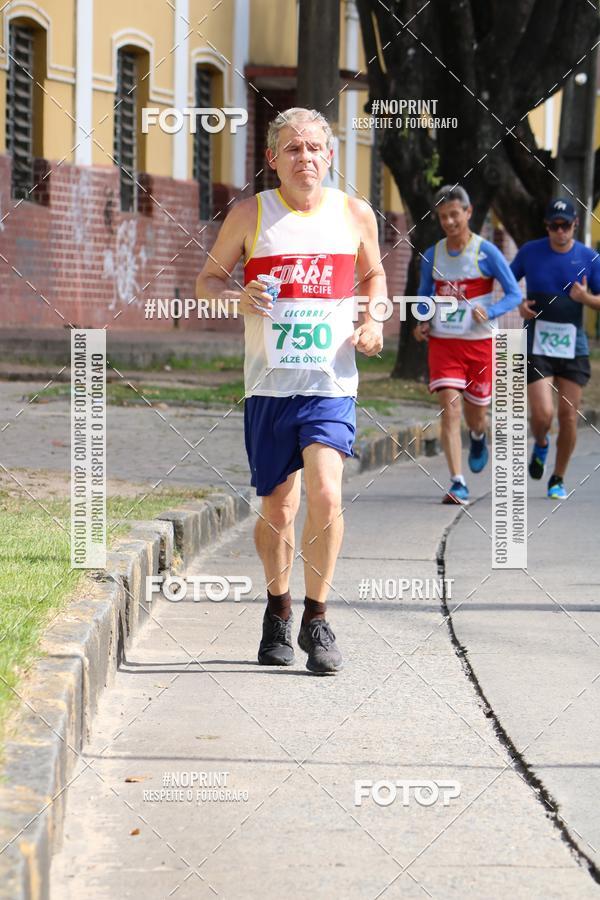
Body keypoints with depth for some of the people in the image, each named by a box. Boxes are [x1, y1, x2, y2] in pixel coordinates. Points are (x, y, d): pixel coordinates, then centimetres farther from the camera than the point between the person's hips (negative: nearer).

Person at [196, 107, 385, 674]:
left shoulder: (355, 215, 5)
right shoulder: (250, 214, 1)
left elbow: (372, 274, 22)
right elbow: (207, 279, 10)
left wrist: (374, 319, 3)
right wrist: (235, 298, -12)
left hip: (331, 385, 0)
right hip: (269, 385, 0)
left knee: (325, 495, -18)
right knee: (277, 510, 6)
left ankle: (316, 619, 0)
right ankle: (277, 611, 33)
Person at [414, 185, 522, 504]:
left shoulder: (487, 253, -6)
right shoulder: (431, 256, 5)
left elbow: (515, 294, -4)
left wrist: (489, 313, -21)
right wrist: (422, 323, 0)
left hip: (479, 343, -2)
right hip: (442, 343, 2)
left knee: (475, 415, 9)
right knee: (449, 409, -13)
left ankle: (478, 437, 48)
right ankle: (458, 483, -14)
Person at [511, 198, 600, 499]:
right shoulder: (530, 251, 1)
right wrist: (519, 304, -5)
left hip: (573, 348, 1)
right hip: (536, 347, -1)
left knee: (568, 415, 2)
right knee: (542, 413, -13)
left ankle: (558, 479, 19)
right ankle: (540, 444, 24)